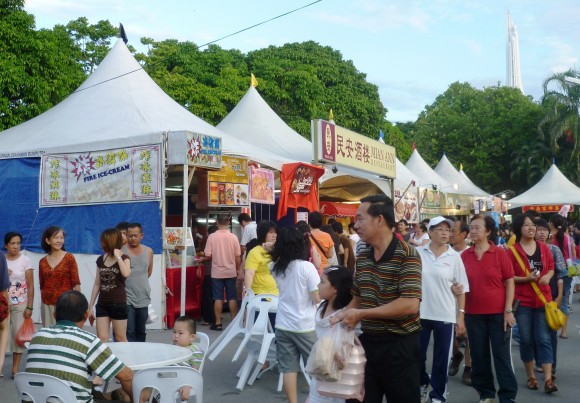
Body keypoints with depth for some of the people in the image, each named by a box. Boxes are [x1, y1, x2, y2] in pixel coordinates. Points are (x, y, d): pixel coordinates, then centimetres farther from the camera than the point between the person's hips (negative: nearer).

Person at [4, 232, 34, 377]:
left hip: (20, 304, -1)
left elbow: (30, 286, -3)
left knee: (18, 334, -1)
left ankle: (15, 368, 8)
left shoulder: (25, 260, -4)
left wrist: (29, 307, -7)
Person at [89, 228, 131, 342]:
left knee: (120, 338, 5)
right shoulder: (100, 260, 7)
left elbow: (126, 274, -29)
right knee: (101, 339, 3)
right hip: (102, 304, 4)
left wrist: (118, 256, -19)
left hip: (118, 304, -4)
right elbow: (97, 284, 11)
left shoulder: (124, 258, -6)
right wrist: (90, 306, 10)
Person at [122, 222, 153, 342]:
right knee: (129, 332, -6)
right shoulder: (121, 251, -7)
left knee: (141, 332, 15)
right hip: (126, 299, -4)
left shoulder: (148, 251, 6)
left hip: (143, 298, 5)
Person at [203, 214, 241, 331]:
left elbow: (208, 255, -8)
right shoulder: (233, 237, -5)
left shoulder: (212, 237, -8)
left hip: (217, 272, -1)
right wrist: (238, 269, 11)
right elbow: (238, 257, -3)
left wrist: (202, 258, 14)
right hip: (231, 272, 1)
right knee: (232, 297, 8)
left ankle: (218, 323, 7)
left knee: (218, 298, 5)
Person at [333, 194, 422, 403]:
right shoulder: (362, 256, 6)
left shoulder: (407, 255, -16)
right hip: (368, 342, 7)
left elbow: (410, 305, -25)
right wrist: (341, 317, -3)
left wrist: (362, 314, -23)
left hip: (400, 346, -7)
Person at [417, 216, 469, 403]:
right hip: (420, 313, 1)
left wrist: (460, 315, -3)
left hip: (445, 316, 0)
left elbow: (461, 289, 1)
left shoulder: (454, 257, -2)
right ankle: (423, 384, 38)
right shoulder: (418, 253, -2)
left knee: (441, 359, 7)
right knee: (417, 355, 10)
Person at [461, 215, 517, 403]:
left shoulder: (499, 253, -5)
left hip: (498, 313, -3)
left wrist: (508, 310, -8)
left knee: (502, 355, 4)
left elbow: (509, 281, -4)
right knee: (479, 356, 11)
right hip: (473, 314, 3)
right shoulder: (464, 255, 1)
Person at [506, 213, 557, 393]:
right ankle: (531, 376, 21)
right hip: (522, 301, -2)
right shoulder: (512, 250, -8)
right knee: (526, 340, 7)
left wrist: (547, 276, -9)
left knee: (544, 339, 0)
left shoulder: (544, 247, 3)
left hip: (543, 299, 2)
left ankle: (548, 379, 1)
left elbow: (551, 268, 12)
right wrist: (526, 278, -21)